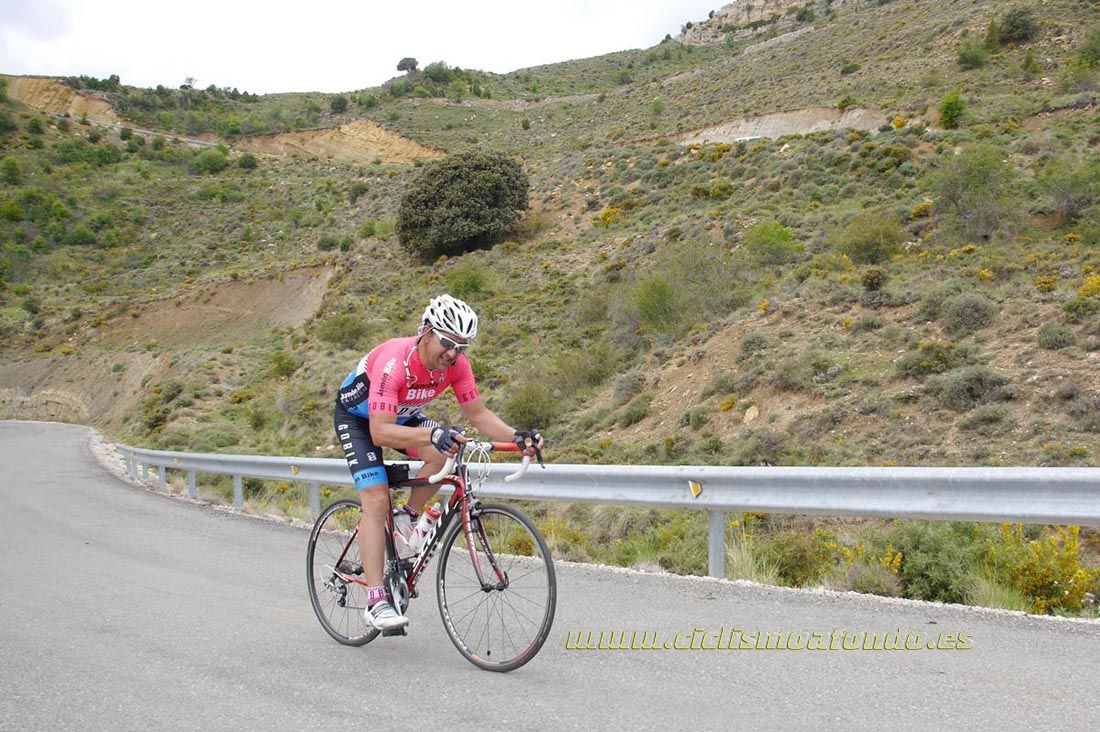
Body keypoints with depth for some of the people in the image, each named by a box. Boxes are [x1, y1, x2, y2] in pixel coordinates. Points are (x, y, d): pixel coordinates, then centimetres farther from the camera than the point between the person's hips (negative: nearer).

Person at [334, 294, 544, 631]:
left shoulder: (456, 363, -21)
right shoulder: (394, 362, -39)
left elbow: (478, 413, -15)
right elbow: (380, 432, -44)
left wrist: (516, 436, -32)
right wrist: (432, 433, -59)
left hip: (401, 414, 5)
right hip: (357, 417, -5)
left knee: (446, 452, -23)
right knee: (377, 499, -19)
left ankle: (407, 519, 2)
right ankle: (376, 602, -16)